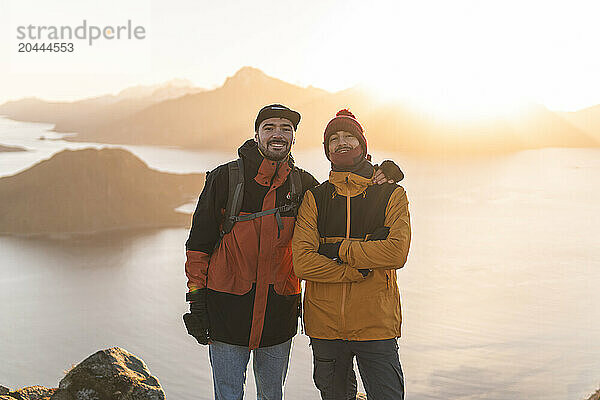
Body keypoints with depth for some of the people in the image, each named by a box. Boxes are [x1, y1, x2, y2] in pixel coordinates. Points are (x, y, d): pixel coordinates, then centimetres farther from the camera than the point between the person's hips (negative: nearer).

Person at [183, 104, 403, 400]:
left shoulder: (302, 184, 4)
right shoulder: (225, 178, -4)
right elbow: (199, 240, -1)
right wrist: (196, 296, -5)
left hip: (280, 307, 3)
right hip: (227, 307, -2)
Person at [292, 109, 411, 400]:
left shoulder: (391, 195, 1)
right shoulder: (314, 198, 3)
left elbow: (397, 253, -15)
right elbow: (302, 262, -9)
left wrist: (338, 250, -13)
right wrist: (361, 269, -15)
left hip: (377, 324, -2)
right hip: (324, 323, 2)